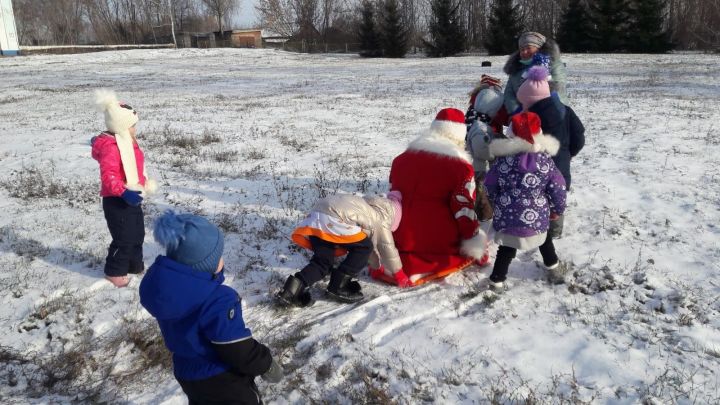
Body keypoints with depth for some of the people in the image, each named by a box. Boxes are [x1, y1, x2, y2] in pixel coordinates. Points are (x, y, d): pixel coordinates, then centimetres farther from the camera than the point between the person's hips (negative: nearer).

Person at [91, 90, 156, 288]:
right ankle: (114, 271, 14)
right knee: (124, 238, -3)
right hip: (117, 201, -10)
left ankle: (135, 265, 35)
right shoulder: (111, 147, -23)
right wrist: (124, 192, -42)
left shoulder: (128, 142, 10)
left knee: (137, 235, 19)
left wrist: (145, 184, 27)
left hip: (132, 199, 10)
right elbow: (108, 176, -32)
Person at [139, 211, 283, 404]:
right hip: (223, 382, -7)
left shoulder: (164, 283, -12)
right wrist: (266, 364, -8)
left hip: (187, 373, 7)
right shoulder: (217, 301, -36)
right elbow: (241, 351, -26)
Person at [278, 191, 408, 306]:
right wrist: (399, 275, 24)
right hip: (334, 219, -9)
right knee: (363, 248, 7)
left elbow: (371, 241, 45)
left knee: (322, 262, 13)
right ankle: (338, 287, 5)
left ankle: (291, 291, 0)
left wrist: (377, 268, 54)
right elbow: (387, 247, 12)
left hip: (314, 217, 9)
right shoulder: (382, 217, 11)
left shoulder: (373, 207, 35)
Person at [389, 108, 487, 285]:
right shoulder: (459, 166, -10)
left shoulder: (402, 158, 9)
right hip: (440, 244, -5)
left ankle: (399, 260, 3)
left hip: (400, 240, 5)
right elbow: (464, 208, -11)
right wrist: (473, 241, 1)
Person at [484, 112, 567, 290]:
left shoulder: (502, 160, -7)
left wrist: (497, 202, 20)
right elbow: (558, 188, -2)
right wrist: (557, 208, 15)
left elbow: (490, 186, 1)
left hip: (507, 216, -1)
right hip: (536, 218, 1)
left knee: (507, 248, 13)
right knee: (544, 239, 28)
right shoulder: (545, 160, -6)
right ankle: (554, 268, 42)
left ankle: (497, 280, 10)